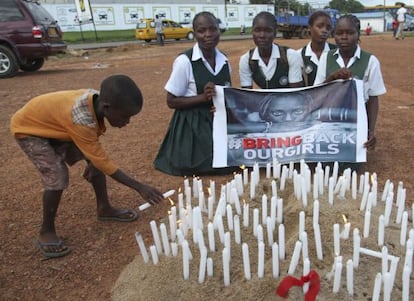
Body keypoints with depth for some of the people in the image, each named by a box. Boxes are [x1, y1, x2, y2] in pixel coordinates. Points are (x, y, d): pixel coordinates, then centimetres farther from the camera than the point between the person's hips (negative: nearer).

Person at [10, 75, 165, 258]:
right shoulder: (81, 119, -42)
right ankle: (46, 232, 1)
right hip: (28, 128, -7)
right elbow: (103, 161, -34)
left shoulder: (97, 100, -19)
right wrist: (139, 187, -30)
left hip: (55, 125, 8)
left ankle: (104, 209, 17)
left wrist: (91, 161, 4)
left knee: (95, 161, 0)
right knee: (57, 177, -19)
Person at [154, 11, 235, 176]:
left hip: (218, 121, 6)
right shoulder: (184, 61, -18)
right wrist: (203, 97, -24)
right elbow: (171, 101, -14)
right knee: (202, 166, 1)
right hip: (192, 125, -6)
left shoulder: (224, 61, 1)